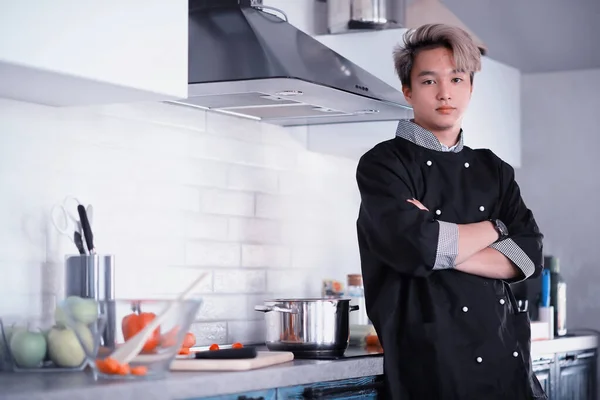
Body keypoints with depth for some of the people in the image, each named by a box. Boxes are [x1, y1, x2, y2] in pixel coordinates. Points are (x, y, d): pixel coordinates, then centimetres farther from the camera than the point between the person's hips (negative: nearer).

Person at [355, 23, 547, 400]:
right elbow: (412, 247, -21)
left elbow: (529, 257, 0)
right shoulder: (383, 164, -4)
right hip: (432, 365, -5)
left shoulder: (494, 170, 12)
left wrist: (441, 246, -13)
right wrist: (493, 227, -5)